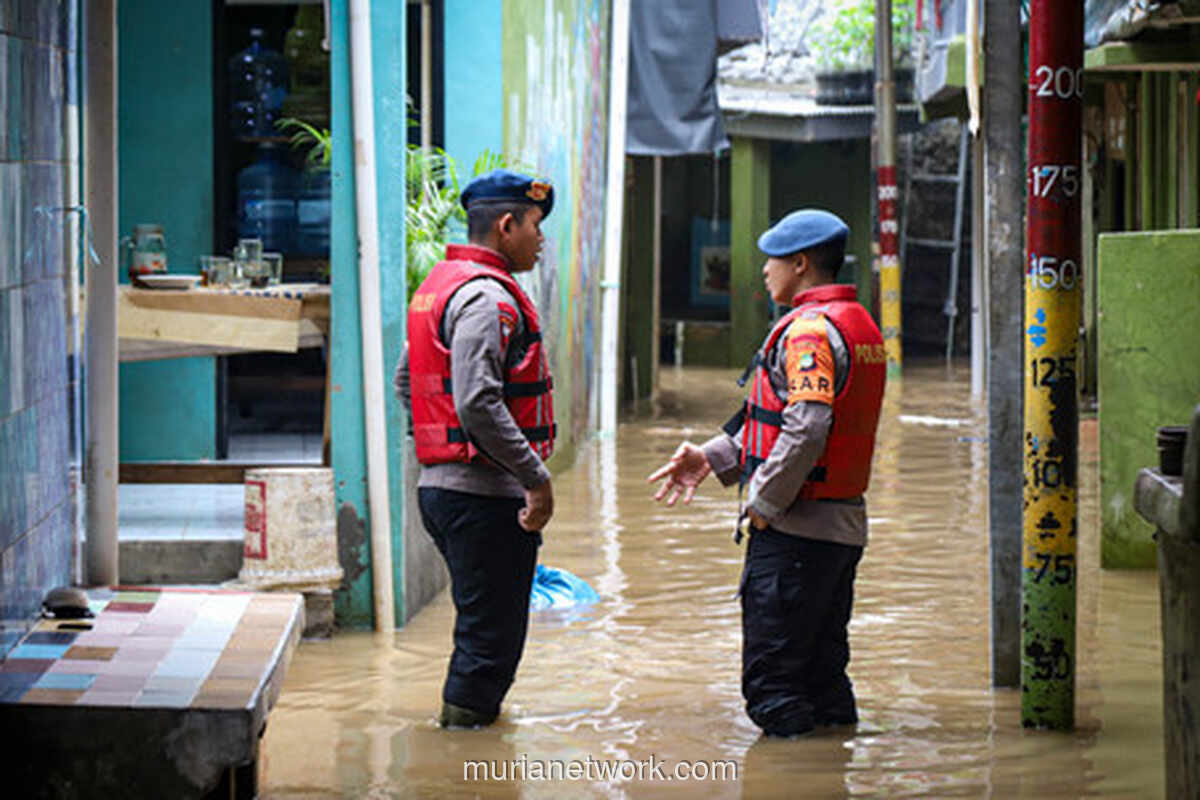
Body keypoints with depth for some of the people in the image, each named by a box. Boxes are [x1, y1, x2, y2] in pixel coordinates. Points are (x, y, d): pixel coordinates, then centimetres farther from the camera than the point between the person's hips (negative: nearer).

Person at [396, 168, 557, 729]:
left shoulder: (438, 285, 17)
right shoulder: (485, 297, -16)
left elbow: (406, 382, 25)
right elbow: (478, 404, -25)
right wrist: (536, 477, -22)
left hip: (440, 485, 10)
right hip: (484, 493, -10)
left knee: (484, 626, 19)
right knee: (491, 636, -5)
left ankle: (467, 721, 24)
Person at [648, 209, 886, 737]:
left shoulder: (809, 331, -15)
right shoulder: (860, 326, 17)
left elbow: (807, 430, -26)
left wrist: (764, 501, -15)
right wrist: (712, 458, 16)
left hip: (797, 529, -10)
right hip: (845, 527, 10)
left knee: (772, 684, -5)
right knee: (823, 670, 15)